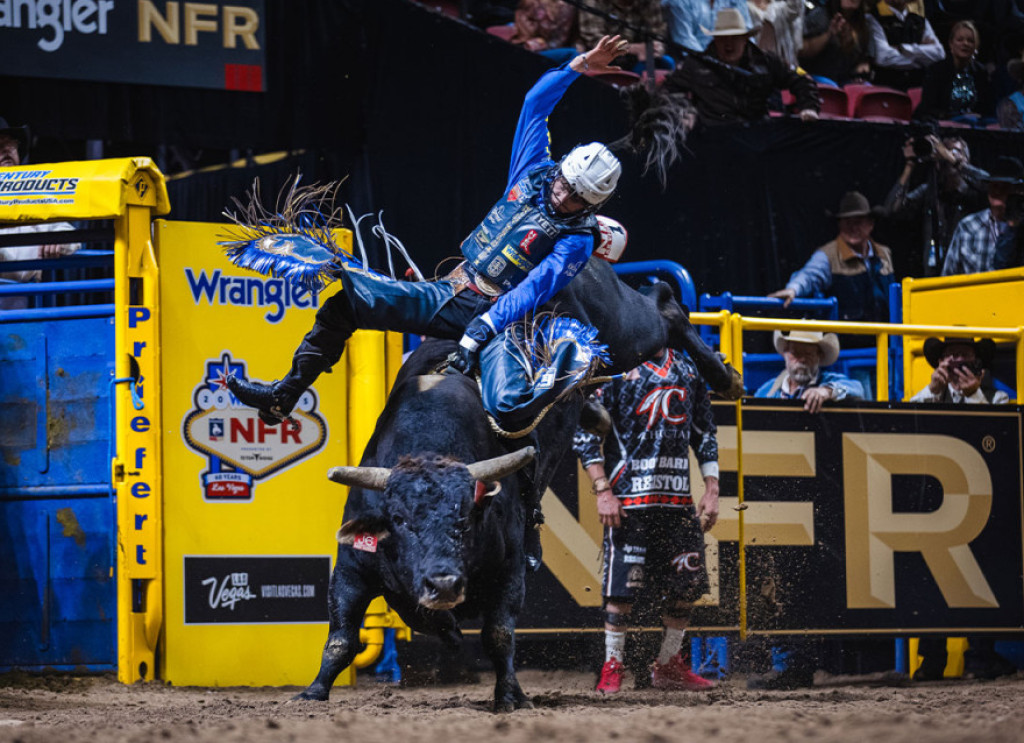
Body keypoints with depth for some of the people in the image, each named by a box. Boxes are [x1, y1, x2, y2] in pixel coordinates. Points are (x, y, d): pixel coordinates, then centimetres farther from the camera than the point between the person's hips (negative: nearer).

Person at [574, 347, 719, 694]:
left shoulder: (688, 369, 14)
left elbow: (705, 432, 19)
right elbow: (585, 432, -7)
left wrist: (711, 488, 9)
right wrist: (603, 491, -15)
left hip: (678, 497, 6)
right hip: (629, 498, -6)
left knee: (687, 583, 6)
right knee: (622, 586, -7)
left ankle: (669, 666, 19)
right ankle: (612, 668, 4)